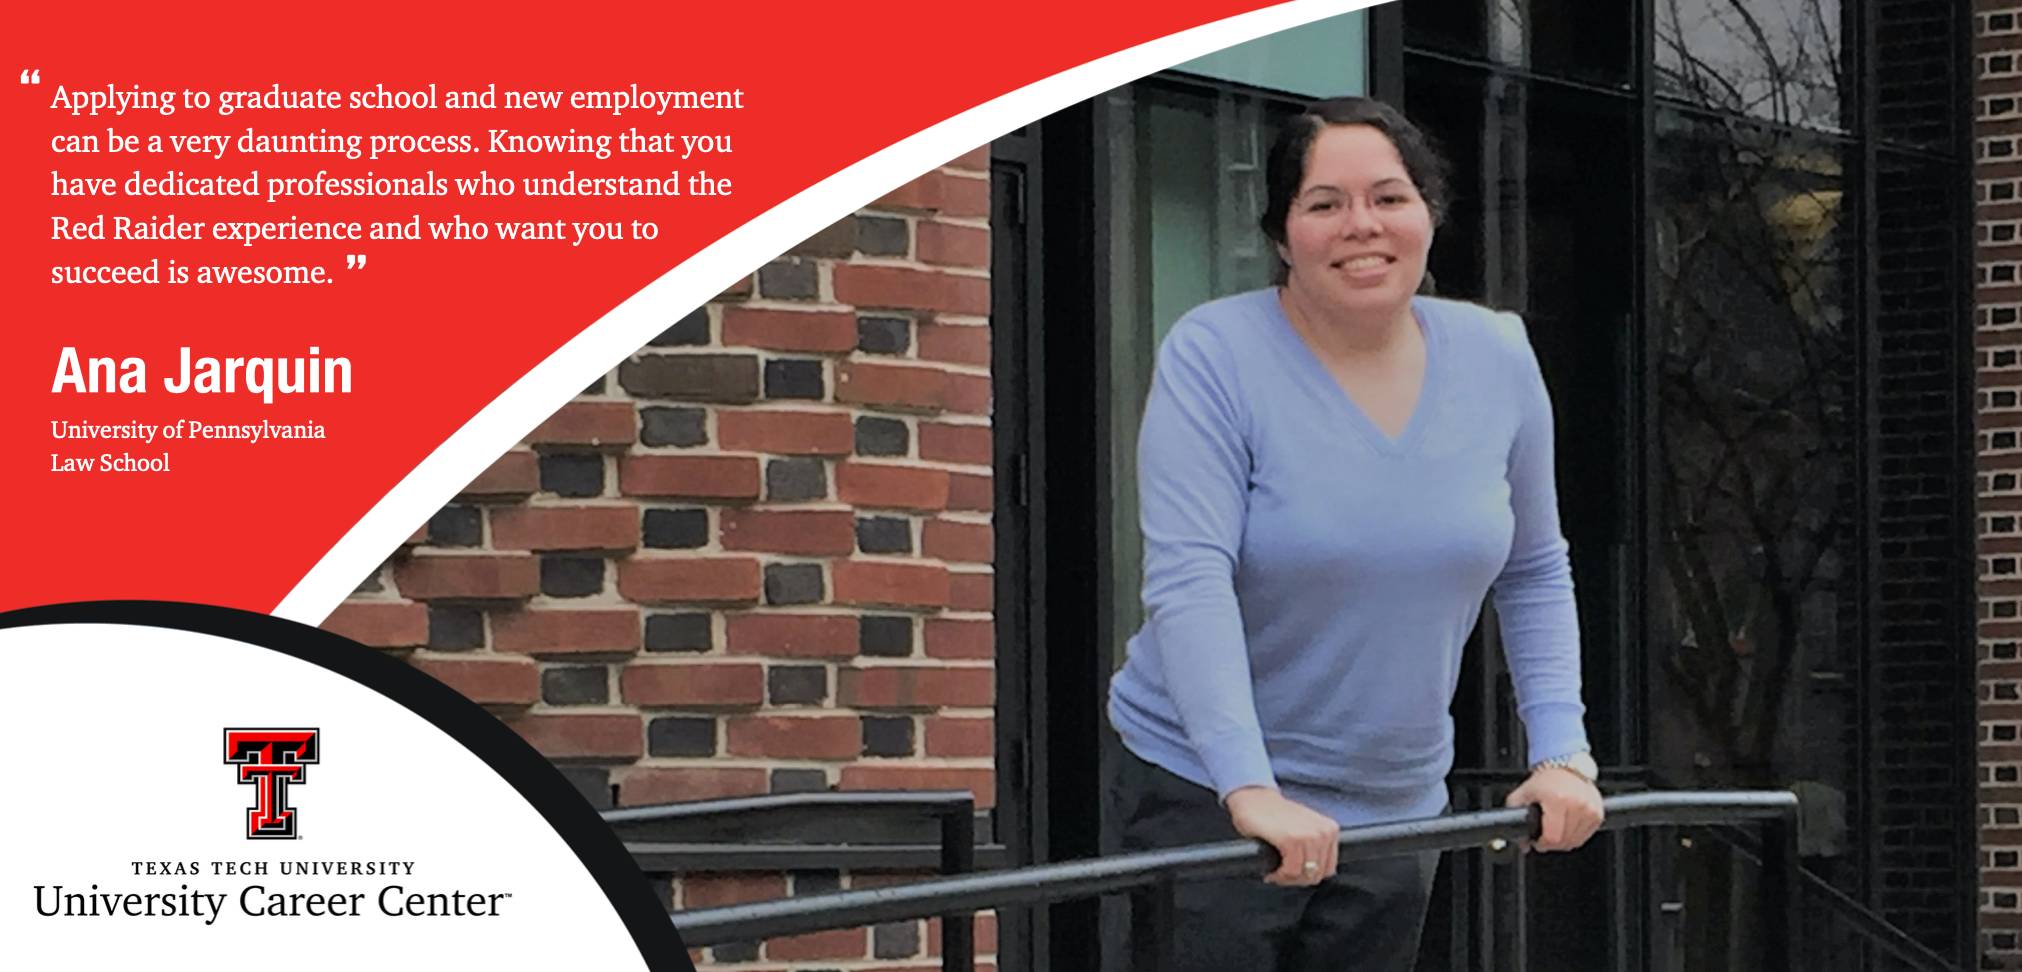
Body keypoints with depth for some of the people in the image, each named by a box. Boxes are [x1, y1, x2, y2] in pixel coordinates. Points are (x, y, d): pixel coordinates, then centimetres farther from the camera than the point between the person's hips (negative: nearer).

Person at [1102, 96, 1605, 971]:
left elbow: (1535, 576, 12)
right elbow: (1187, 583, -23)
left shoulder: (1497, 361, 2)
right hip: (1202, 793, -5)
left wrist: (1561, 753, 0)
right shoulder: (1213, 358, -13)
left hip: (1396, 803, 5)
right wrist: (1252, 791, -33)